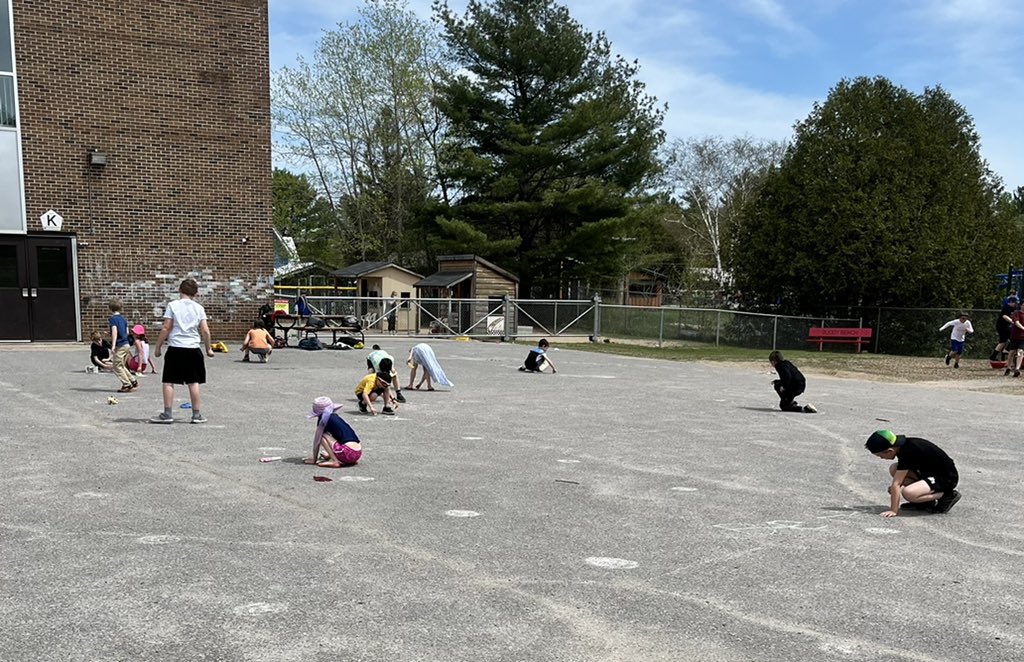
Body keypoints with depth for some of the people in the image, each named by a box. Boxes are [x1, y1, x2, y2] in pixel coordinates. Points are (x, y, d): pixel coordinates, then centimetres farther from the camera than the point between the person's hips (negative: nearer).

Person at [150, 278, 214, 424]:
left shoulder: (172, 305, -1)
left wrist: (158, 346, 4)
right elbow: (205, 331, 2)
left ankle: (167, 414, 3)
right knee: (193, 382, 7)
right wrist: (208, 349, 14)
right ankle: (197, 414, 9)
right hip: (193, 348, 2)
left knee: (169, 382, 3)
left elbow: (166, 328, -4)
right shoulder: (199, 308, 5)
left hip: (175, 348, -2)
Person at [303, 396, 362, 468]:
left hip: (348, 453, -9)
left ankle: (335, 461, -7)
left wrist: (314, 460, 14)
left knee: (322, 435, 1)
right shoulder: (335, 417, 22)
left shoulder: (324, 419, 0)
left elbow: (317, 441, 3)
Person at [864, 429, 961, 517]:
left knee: (908, 493, -29)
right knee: (894, 469, 1)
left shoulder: (907, 453, -27)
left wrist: (893, 511, -22)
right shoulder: (904, 444, -1)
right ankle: (925, 501, 6)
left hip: (947, 478, -9)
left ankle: (947, 495, -7)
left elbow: (896, 484, -24)